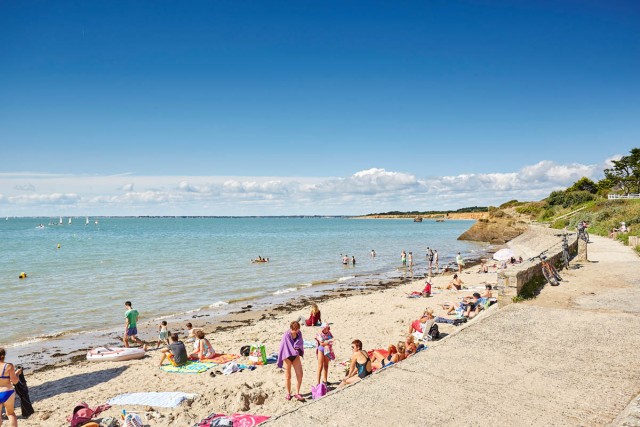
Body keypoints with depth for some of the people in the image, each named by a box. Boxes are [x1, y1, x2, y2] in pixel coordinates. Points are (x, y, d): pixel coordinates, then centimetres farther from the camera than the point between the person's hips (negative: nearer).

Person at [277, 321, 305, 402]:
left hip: (296, 356, 4)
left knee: (300, 374, -5)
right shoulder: (286, 336, -18)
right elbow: (281, 347, -12)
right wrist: (279, 361, -7)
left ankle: (297, 394, 6)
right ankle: (288, 394, 24)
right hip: (287, 356, -4)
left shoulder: (299, 333, -5)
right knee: (288, 376, 7)